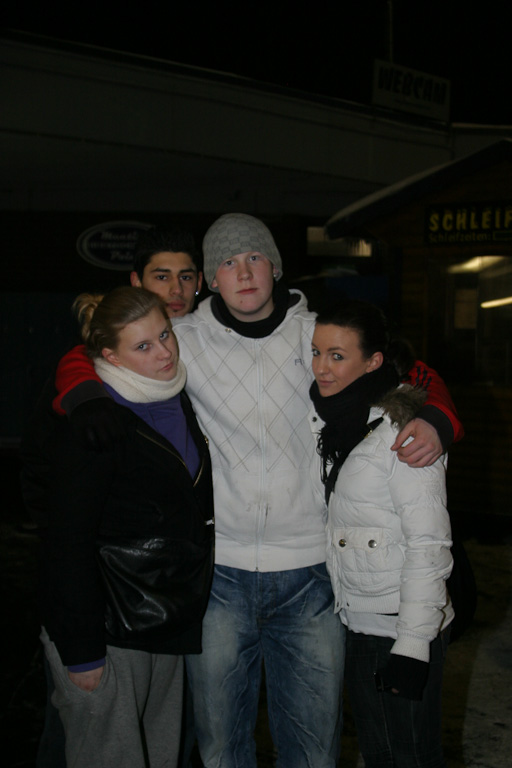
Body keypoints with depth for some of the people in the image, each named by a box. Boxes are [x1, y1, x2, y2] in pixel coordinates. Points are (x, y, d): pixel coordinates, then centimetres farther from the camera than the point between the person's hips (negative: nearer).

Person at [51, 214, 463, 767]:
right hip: (218, 570, 0)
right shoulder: (184, 338, 1)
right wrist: (90, 406, -15)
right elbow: (84, 362, 8)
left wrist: (435, 421, -11)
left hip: (309, 573, 1)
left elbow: (411, 375, 11)